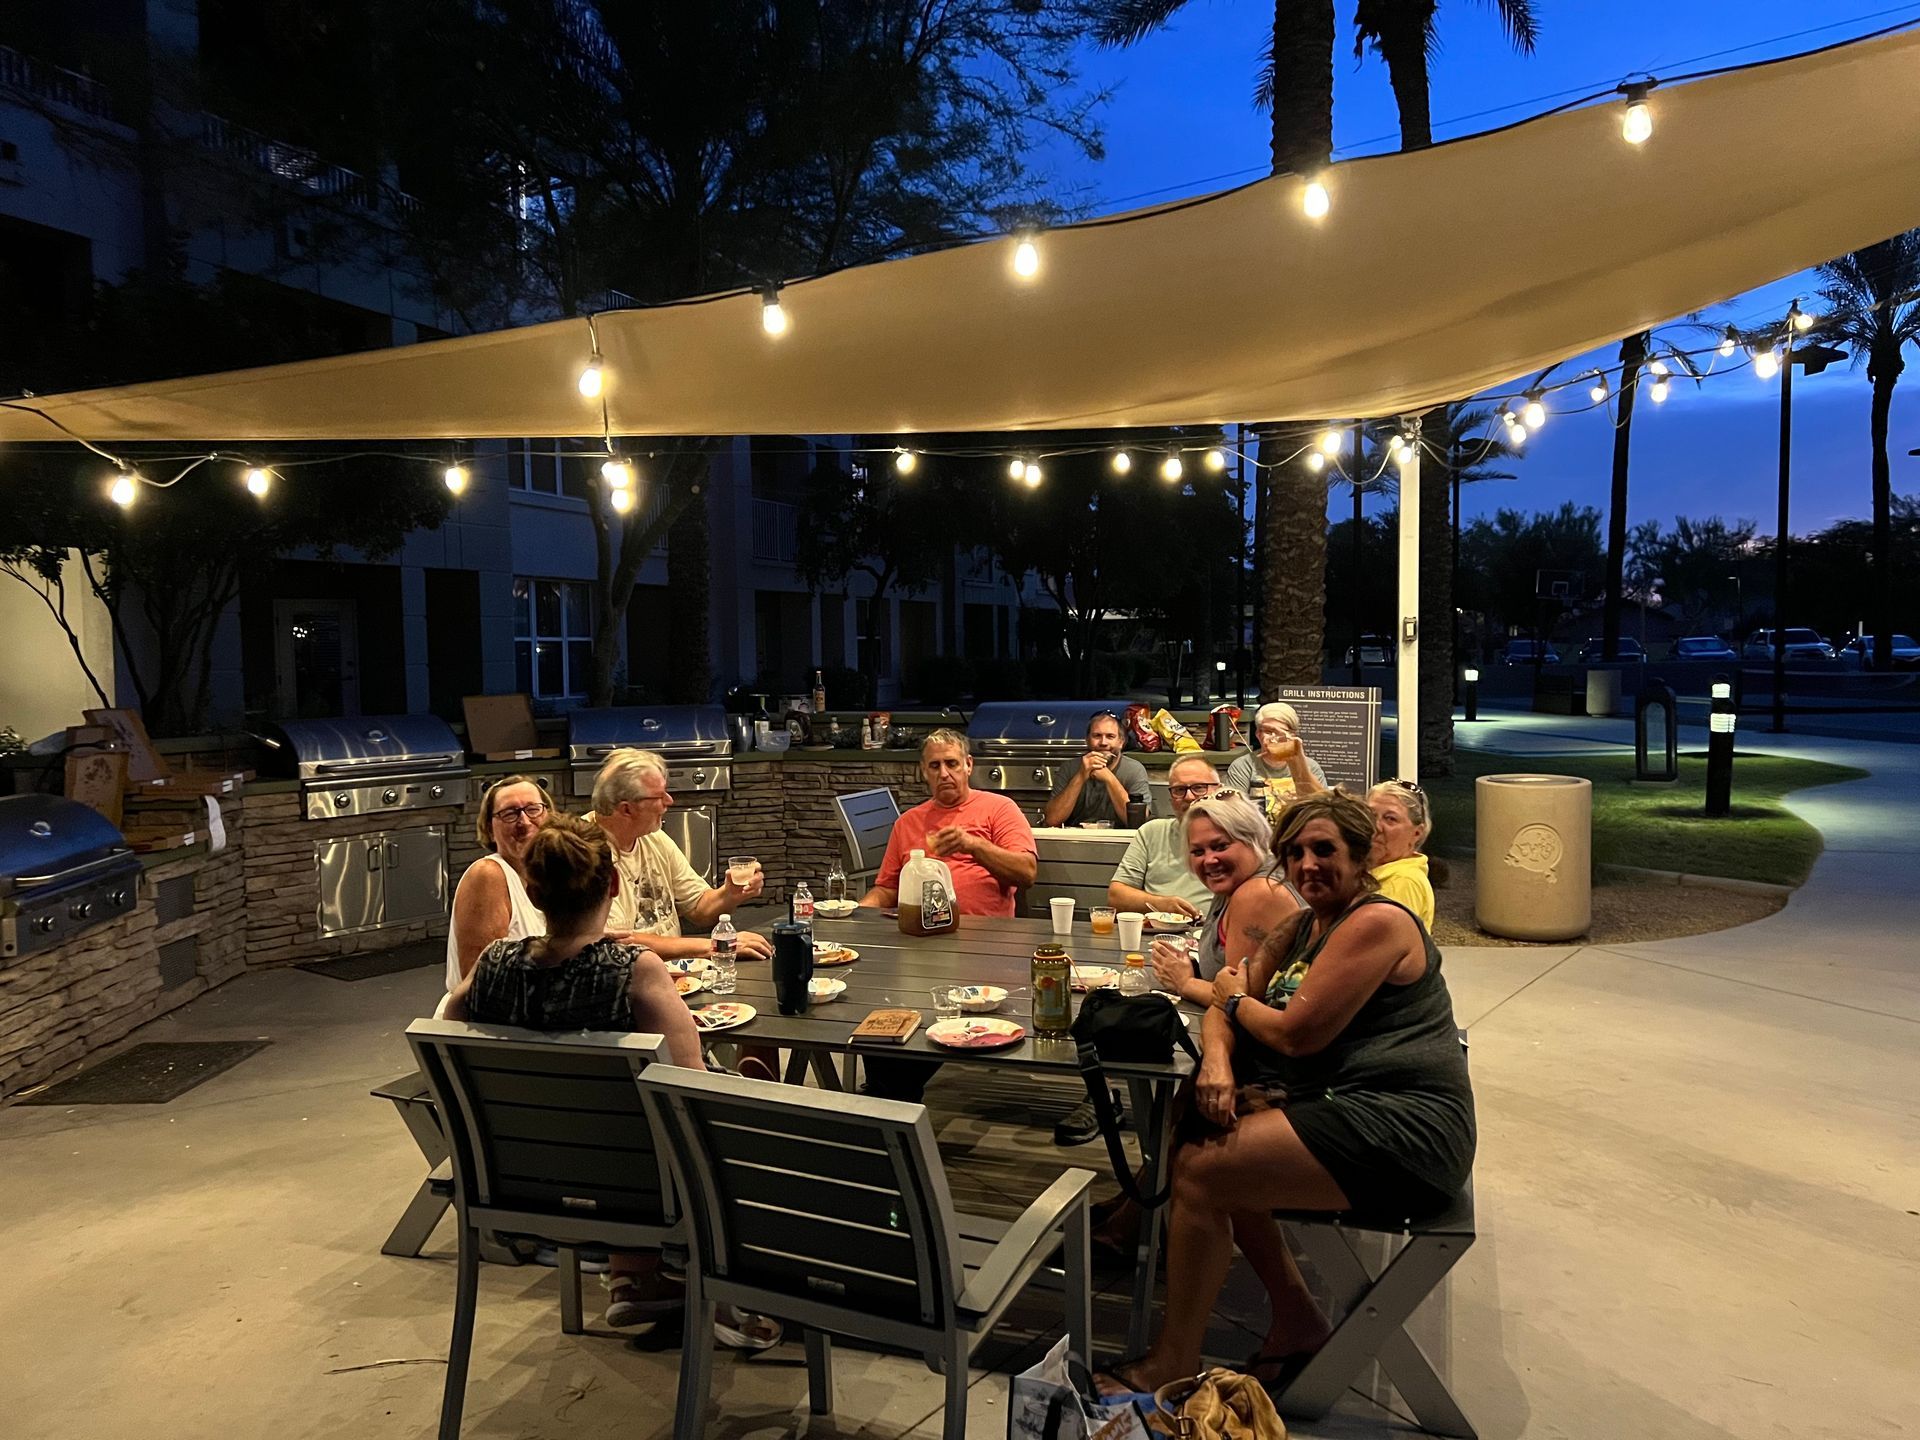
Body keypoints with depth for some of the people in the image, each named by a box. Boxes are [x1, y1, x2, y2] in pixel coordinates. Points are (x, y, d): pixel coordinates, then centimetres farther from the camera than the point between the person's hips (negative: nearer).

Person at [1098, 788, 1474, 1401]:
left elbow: (1296, 1033, -18)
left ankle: (1172, 1367, -2)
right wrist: (1216, 1058, -12)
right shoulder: (1300, 930, 16)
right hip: (1343, 1107, 10)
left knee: (1198, 1170, -16)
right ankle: (1296, 1317, 15)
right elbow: (1227, 1005, 10)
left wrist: (1236, 998, 2)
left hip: (1398, 1130, -10)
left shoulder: (1376, 923, -13)